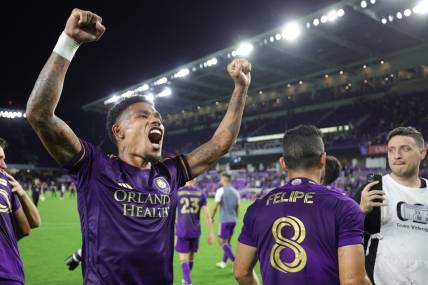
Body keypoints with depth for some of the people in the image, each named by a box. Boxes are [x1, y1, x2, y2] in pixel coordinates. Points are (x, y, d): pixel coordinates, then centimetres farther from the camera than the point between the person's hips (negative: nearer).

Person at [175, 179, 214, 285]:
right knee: (191, 256, 19)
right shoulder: (201, 194, -1)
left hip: (181, 231, -2)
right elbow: (207, 215, -4)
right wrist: (211, 233, 1)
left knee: (184, 258, 3)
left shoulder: (177, 192, -5)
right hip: (195, 231, 3)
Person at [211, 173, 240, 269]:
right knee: (227, 242, 17)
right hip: (233, 220, 7)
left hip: (224, 221, -7)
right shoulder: (235, 192, 9)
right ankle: (223, 262, 27)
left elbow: (215, 206, -11)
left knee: (222, 242, -1)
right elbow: (237, 208, 14)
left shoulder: (221, 190, -9)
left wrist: (212, 217, 2)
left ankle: (235, 261, -10)